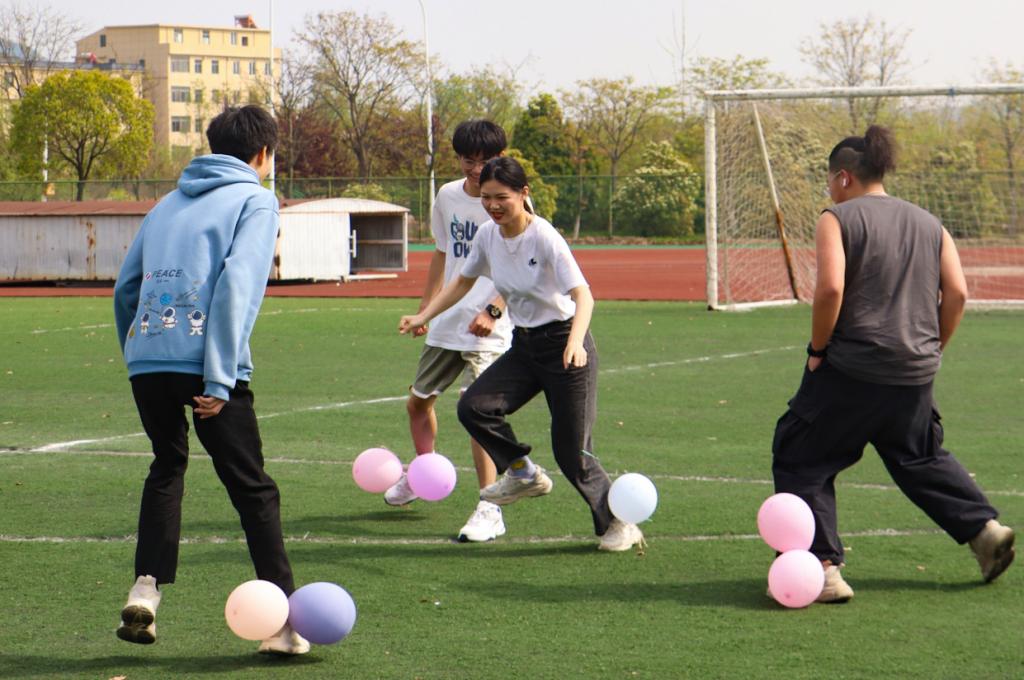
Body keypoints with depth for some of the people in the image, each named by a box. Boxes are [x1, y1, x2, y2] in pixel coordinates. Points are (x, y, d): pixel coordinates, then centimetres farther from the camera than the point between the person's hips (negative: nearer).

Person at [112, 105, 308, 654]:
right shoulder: (255, 201, 5)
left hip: (146, 360, 5)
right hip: (201, 363, -5)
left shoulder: (169, 203, 23)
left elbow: (124, 288, 21)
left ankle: (146, 586, 8)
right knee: (252, 488, 3)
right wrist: (220, 378, -14)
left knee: (167, 467, 25)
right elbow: (236, 284, -10)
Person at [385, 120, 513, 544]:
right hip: (446, 324, 7)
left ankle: (490, 511, -14)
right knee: (418, 401, 17)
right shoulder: (448, 197, 9)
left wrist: (493, 311, -24)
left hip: (488, 329, -7)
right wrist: (425, 308, 19)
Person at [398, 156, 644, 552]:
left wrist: (575, 341, -46)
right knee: (473, 407, -14)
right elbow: (464, 281, 17)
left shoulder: (545, 238, -21)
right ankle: (523, 474, 8)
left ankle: (617, 524, 13)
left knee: (571, 453, -8)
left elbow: (582, 295, -29)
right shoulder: (488, 235, -1)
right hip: (523, 345, 6)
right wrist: (423, 318, 10)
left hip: (564, 346, -6)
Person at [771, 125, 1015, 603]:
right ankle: (984, 528, 16)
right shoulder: (928, 223, 13)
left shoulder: (837, 219, -4)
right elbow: (957, 293, 5)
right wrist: (933, 350, 14)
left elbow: (830, 288, -18)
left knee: (801, 460, 6)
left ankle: (824, 568, -2)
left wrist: (818, 348, -6)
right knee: (920, 459, 27)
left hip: (851, 370, -6)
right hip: (915, 376, 6)